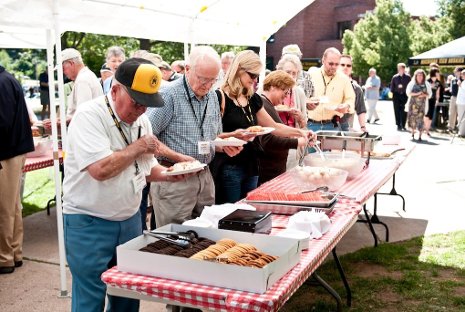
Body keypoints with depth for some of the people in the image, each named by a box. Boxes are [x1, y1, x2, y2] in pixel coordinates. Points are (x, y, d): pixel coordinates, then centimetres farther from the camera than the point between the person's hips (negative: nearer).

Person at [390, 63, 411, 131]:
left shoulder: (408, 77, 2)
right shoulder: (395, 77, 4)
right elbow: (392, 87, 8)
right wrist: (392, 93, 0)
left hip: (404, 95, -1)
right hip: (396, 95, 1)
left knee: (404, 111, 0)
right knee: (397, 111, 1)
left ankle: (403, 126, 10)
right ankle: (398, 126, 8)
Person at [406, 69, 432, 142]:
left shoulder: (426, 84, 8)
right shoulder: (412, 83, 4)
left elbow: (429, 94, 9)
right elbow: (408, 93, -1)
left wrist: (424, 95, -12)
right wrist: (416, 94, -14)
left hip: (422, 104, 0)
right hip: (413, 103, 0)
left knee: (420, 118, -7)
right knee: (412, 117, -2)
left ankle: (420, 136, -5)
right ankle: (412, 133, 17)